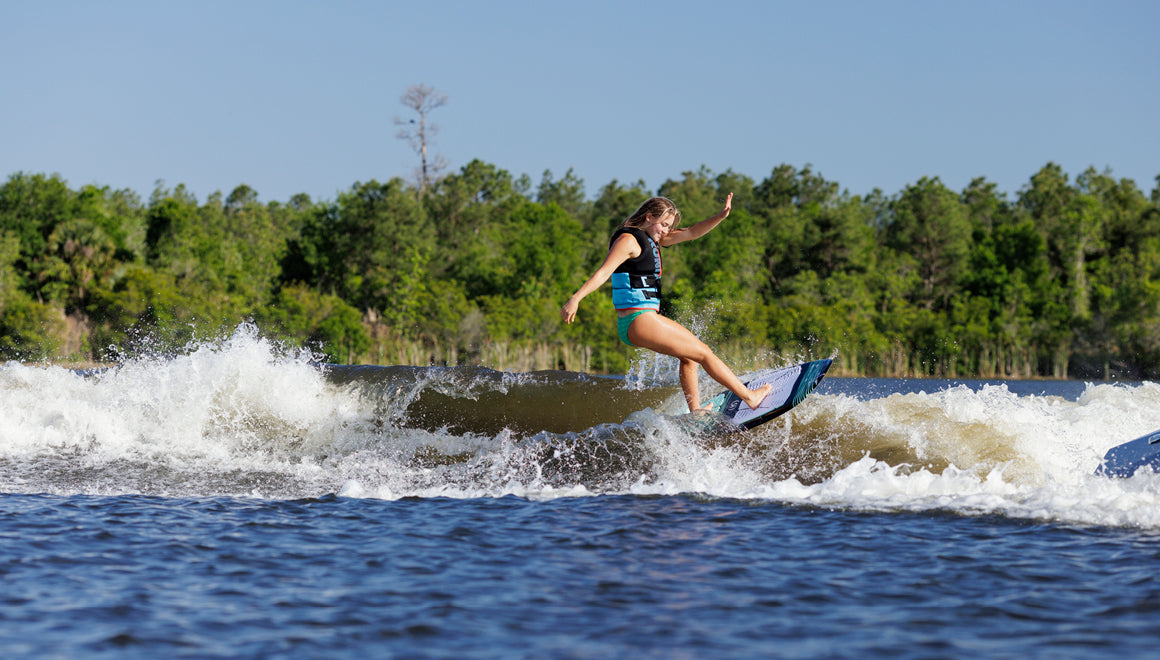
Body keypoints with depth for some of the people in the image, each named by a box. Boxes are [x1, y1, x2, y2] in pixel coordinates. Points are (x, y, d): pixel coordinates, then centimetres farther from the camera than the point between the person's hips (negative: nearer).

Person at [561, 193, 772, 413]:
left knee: (691, 352, 27)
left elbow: (691, 233, 16)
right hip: (639, 322, -11)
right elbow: (603, 272, -23)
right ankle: (748, 397, 10)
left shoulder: (651, 238, 15)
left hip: (646, 318, 11)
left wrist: (721, 216, 3)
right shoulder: (628, 240, -13)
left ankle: (695, 411, 32)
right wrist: (575, 298, -35)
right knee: (703, 352, -1)